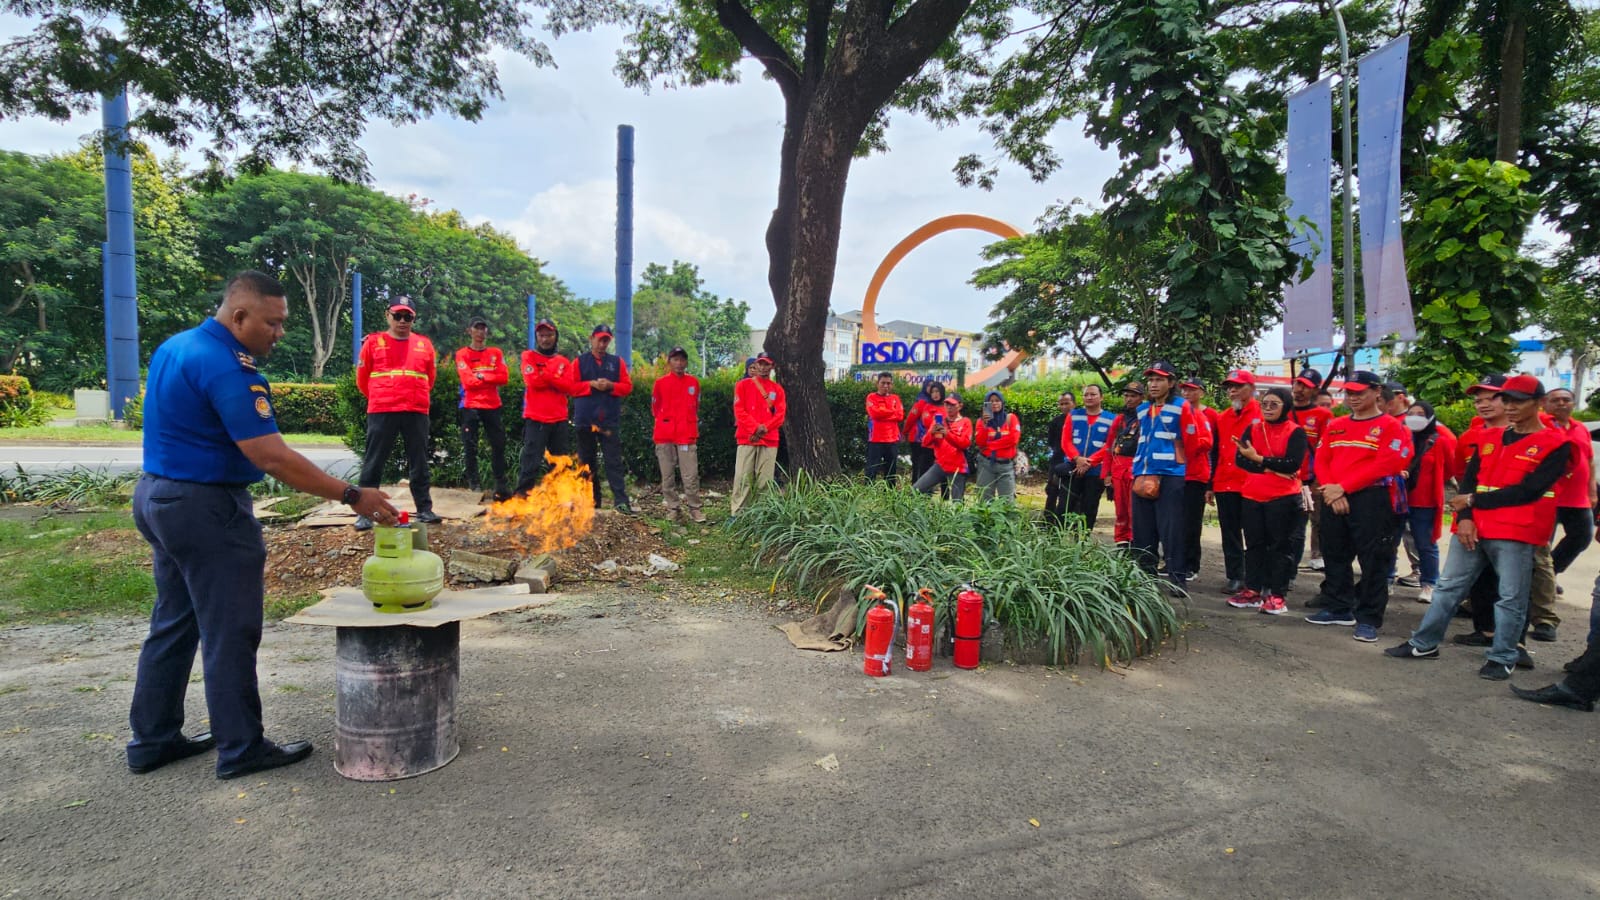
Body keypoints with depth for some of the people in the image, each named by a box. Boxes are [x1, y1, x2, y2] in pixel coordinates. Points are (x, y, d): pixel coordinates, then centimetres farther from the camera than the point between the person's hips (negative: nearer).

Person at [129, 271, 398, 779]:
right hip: (206, 508, -10)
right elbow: (272, 458, -27)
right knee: (230, 634, 0)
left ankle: (152, 740, 28)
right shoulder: (225, 367, -22)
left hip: (156, 494, 10)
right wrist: (352, 497, -25)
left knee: (173, 624, 18)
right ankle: (241, 749, 10)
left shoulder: (175, 346, 9)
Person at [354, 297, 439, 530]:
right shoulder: (373, 342, 4)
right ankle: (365, 513, 6)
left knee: (419, 462, 7)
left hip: (417, 412, 2)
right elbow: (362, 378, 10)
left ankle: (424, 509, 13)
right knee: (373, 462, 1)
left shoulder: (424, 345, 10)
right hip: (381, 412, -2)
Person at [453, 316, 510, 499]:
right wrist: (491, 378, -6)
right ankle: (473, 484, 6)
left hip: (492, 405, 3)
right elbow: (468, 381, -12)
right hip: (470, 406, -3)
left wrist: (482, 376, -11)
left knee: (498, 444, 3)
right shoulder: (462, 354, 0)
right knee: (471, 447, -1)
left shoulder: (495, 353, 10)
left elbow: (504, 377, -2)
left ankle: (500, 484, 9)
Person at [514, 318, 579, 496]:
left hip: (559, 420, 4)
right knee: (531, 462, -7)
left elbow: (571, 387, -3)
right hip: (535, 419, -4)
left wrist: (546, 375, -10)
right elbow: (532, 381, -13)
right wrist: (557, 380, -5)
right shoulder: (529, 356, 3)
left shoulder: (564, 362, 12)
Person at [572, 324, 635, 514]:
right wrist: (592, 384, -14)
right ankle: (591, 500, 16)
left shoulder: (618, 362, 10)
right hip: (585, 419, 1)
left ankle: (621, 501, -9)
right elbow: (571, 387, 0)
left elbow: (627, 386, 4)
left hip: (610, 420, -1)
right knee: (587, 461, 7)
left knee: (614, 460, -6)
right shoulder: (579, 362, 7)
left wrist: (611, 386, -13)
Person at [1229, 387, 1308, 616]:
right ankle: (1253, 590, 18)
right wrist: (1271, 467, -16)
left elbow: (1293, 463, -16)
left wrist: (1258, 458, -15)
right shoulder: (1252, 429, 9)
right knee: (1254, 545, 10)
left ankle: (1277, 595, 6)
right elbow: (1240, 458, -4)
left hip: (1283, 498, -5)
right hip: (1252, 496, 5)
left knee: (1280, 546, 1)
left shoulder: (1296, 432, -3)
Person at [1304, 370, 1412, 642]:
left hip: (1371, 501, -6)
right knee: (1334, 556, 13)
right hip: (1334, 500, 6)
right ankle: (1337, 608, 26)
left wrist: (1343, 487, -18)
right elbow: (1321, 461, 10)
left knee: (1373, 561, -3)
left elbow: (1384, 465, -15)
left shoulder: (1391, 426, -3)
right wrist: (1331, 490, -8)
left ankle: (1369, 619, 5)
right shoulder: (1335, 426, 15)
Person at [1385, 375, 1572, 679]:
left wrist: (1474, 500, -8)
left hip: (1516, 533, -5)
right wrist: (1465, 518, -6)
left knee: (1511, 597, 1)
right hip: (1471, 528, 5)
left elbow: (1528, 491, -12)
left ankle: (1502, 658, 13)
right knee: (1448, 587, 9)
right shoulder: (1490, 439, 14)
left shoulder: (1556, 444, -3)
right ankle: (1424, 643, 16)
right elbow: (1468, 479, 9)